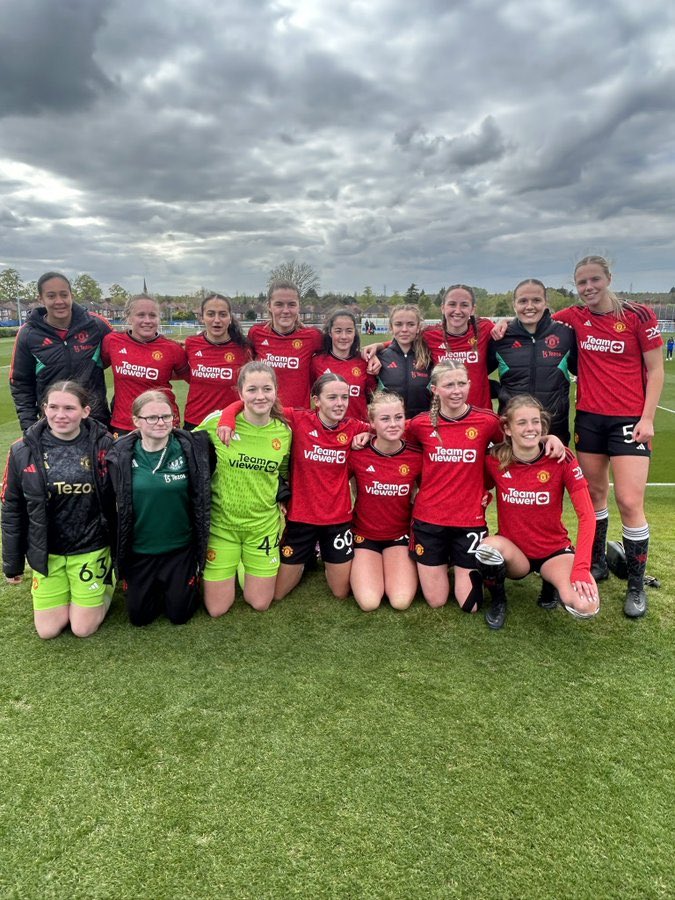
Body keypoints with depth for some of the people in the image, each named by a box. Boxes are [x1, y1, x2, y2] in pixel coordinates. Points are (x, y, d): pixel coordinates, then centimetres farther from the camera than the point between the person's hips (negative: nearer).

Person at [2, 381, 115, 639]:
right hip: (45, 553, 2)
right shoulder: (23, 451, -9)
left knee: (83, 629, 6)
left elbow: (117, 502, -6)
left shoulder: (103, 445, -13)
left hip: (90, 550, -2)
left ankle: (106, 581, 31)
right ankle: (63, 593, 38)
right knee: (48, 630, 10)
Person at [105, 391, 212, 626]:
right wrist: (120, 552, 6)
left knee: (179, 615, 10)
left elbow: (201, 495, 1)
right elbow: (115, 505, 1)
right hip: (139, 551, 1)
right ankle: (157, 588, 43)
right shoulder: (122, 455, -10)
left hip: (180, 548, -1)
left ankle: (184, 584, 41)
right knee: (139, 617, 13)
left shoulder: (192, 447, -13)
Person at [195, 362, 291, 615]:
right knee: (216, 609, 4)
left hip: (264, 525, 2)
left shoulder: (284, 432, -4)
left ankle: (245, 567, 38)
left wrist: (281, 500, 3)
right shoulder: (217, 422, -14)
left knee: (259, 603, 9)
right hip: (221, 523, -2)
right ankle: (216, 571, 35)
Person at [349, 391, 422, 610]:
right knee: (369, 602, -17)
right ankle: (357, 568, 15)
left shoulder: (416, 457, -10)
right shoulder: (357, 455, -15)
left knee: (401, 601, -17)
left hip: (400, 535, 1)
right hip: (364, 534, -1)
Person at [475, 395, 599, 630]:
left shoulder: (561, 459, -15)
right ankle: (498, 600, -2)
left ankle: (554, 582, 11)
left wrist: (581, 568, -24)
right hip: (513, 551, 0)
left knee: (585, 606, -27)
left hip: (554, 551, 0)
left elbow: (586, 516, -16)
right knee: (488, 547, -36)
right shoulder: (495, 461, -12)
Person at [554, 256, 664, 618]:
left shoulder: (639, 315, -5)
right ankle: (597, 562, 31)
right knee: (594, 493, 12)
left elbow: (655, 369, -3)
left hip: (629, 419, -3)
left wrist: (647, 418, -10)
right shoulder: (575, 317, 4)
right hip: (589, 418, 4)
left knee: (629, 502, -7)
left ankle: (636, 586, 9)